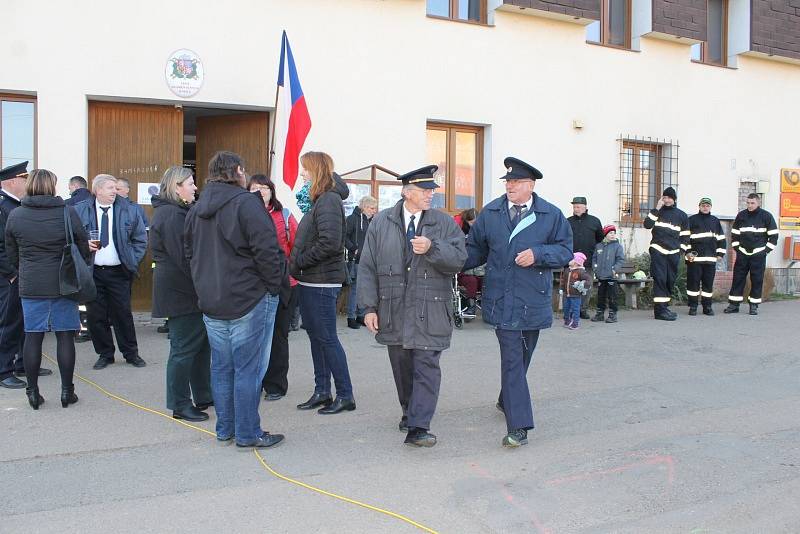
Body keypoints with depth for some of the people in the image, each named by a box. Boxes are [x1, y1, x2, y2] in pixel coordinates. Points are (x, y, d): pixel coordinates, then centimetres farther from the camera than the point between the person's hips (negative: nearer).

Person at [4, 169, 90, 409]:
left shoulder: (15, 215, -1)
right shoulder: (68, 213, -9)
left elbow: (12, 254, 8)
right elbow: (83, 249, -2)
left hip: (30, 285, 2)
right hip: (63, 284, -2)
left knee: (33, 336, 8)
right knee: (65, 336, 5)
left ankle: (33, 391, 14)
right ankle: (67, 391, 11)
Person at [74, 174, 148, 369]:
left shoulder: (128, 210, 4)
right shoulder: (79, 210, 2)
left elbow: (141, 239, 8)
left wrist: (132, 261, 1)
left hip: (118, 271, 0)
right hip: (91, 272, 0)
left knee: (123, 313, 5)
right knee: (96, 315, 5)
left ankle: (131, 353, 17)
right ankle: (105, 354, 18)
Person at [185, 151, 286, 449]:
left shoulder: (196, 209, 12)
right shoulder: (245, 202, -14)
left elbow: (190, 252, 19)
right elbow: (266, 249, -19)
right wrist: (274, 286, -7)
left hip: (211, 301, 8)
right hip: (249, 300, -7)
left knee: (221, 367, 15)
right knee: (248, 369, 1)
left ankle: (225, 430, 24)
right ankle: (248, 434, 8)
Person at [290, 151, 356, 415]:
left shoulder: (329, 200, -15)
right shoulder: (320, 200, 13)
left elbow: (330, 242, -24)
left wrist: (298, 261, -15)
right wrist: (298, 263, 5)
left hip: (322, 282, -9)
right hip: (311, 281, 9)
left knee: (327, 338, -3)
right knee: (316, 336, 14)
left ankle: (345, 395, 7)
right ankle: (322, 392, 24)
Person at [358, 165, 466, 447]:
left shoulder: (444, 223, 2)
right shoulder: (381, 222, 4)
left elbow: (459, 259, -6)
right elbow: (367, 267, 3)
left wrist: (432, 248, -23)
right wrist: (369, 307, -2)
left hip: (430, 310, -2)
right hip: (393, 309, 2)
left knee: (426, 366, -7)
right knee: (401, 366, 14)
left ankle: (418, 428, -5)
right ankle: (409, 411, 35)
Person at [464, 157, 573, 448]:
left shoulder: (551, 215, 1)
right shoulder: (490, 213, 4)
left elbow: (565, 250, 1)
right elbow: (475, 249, 11)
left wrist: (538, 254, -16)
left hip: (533, 300, 2)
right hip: (502, 300, -1)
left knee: (522, 357, 16)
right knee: (512, 358, -8)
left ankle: (507, 401, 42)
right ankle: (518, 425, -8)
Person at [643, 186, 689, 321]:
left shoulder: (682, 216, 12)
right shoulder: (657, 211, 10)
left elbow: (685, 236, 15)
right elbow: (647, 224, -8)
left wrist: (682, 250, 4)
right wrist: (657, 209, -10)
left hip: (673, 253, 3)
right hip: (658, 250, -3)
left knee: (670, 280, 5)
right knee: (659, 279, -11)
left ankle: (664, 306, 15)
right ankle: (660, 310, -13)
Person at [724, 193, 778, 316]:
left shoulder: (766, 216, -1)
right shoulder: (741, 215, 7)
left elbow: (774, 235, 1)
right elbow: (734, 233, 14)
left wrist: (767, 249, -4)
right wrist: (736, 247, 7)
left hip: (759, 254, -2)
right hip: (742, 253, 2)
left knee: (757, 280, 0)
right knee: (738, 278, 1)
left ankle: (754, 305, 8)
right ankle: (734, 304, 5)